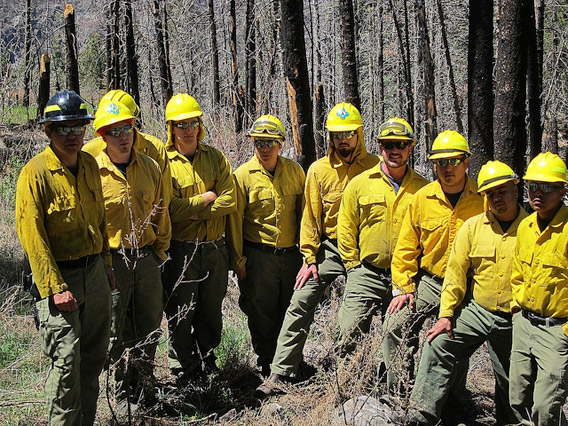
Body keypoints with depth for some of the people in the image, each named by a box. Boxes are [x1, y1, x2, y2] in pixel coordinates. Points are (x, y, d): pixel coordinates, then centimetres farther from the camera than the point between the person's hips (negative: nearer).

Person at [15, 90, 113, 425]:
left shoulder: (89, 165, 7)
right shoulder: (36, 172, -14)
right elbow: (32, 235, -16)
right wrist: (55, 287, -18)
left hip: (94, 273, 7)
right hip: (58, 276, -7)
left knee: (95, 356, 13)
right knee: (67, 360, -7)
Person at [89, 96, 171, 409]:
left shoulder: (150, 168, 4)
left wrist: (159, 251, 11)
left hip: (146, 258, 4)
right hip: (111, 261, -4)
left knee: (150, 325, 13)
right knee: (117, 330, 6)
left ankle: (144, 386, 31)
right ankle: (124, 392, 21)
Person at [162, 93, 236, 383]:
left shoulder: (216, 158, 7)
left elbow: (229, 201, -4)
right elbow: (170, 208, -15)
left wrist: (192, 212, -12)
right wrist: (207, 198, -8)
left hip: (214, 248, 3)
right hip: (180, 250, -3)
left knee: (211, 312, 13)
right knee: (181, 314, 2)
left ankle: (207, 364, 28)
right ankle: (184, 371, 15)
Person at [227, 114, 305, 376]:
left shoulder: (294, 171, 5)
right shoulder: (243, 175, -4)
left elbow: (304, 212, 11)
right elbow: (234, 219, -3)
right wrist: (238, 259, -5)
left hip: (291, 254, 3)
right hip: (258, 254, -3)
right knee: (262, 312, 2)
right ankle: (267, 367, 17)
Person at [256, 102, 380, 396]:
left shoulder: (375, 167, -4)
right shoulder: (319, 170, 0)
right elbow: (311, 217, 3)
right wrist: (309, 258, -2)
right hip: (328, 249, 1)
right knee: (300, 305, -7)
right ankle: (279, 373, -3)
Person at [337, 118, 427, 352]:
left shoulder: (422, 188, 4)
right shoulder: (359, 183, 2)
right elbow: (346, 228, 6)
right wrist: (354, 266, 0)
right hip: (366, 275, -1)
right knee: (349, 336, -11)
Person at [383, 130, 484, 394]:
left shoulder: (482, 200, -5)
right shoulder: (422, 198, -1)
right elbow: (406, 248, 4)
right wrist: (402, 288, -3)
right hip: (428, 281, 1)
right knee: (396, 326, -13)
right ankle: (399, 394, -2)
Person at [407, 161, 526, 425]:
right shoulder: (472, 227, 0)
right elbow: (455, 272, 1)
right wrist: (446, 314, -5)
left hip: (515, 321, -1)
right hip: (476, 311, 2)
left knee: (511, 386, 11)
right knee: (437, 347, -15)